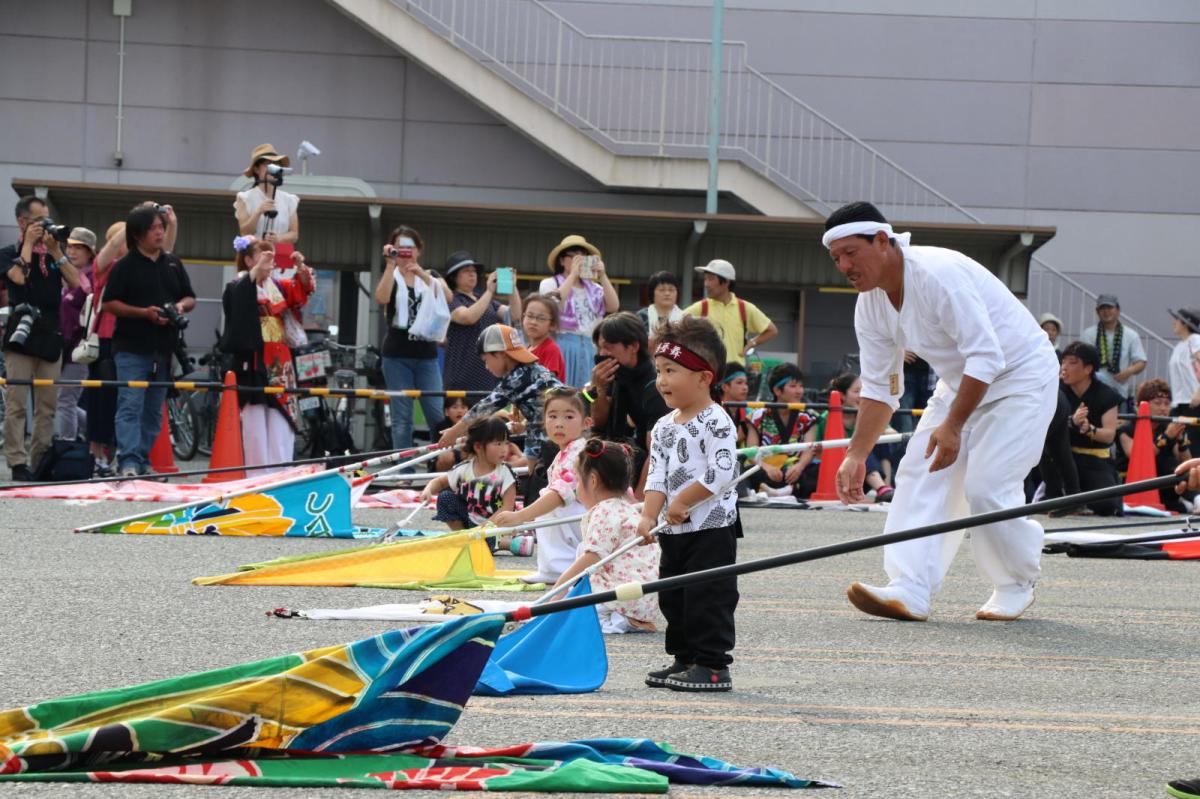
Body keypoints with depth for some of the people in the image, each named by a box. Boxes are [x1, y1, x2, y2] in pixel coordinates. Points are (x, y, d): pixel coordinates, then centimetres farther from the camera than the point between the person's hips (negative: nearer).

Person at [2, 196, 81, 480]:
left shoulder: (54, 255, 18)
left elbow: (77, 284, 4)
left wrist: (55, 251, -2)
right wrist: (29, 243, -7)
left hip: (51, 334, 5)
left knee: (48, 405, 3)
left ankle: (41, 461, 6)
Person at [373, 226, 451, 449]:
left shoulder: (429, 277, 12)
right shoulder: (391, 277, 7)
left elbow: (447, 298, -10)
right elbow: (382, 298, -17)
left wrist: (423, 275, -22)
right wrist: (391, 264, -20)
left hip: (426, 354, 2)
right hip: (397, 355, -2)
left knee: (438, 415, -5)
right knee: (401, 418, -3)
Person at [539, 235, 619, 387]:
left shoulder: (594, 288, 16)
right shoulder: (550, 284, 7)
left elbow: (613, 307, 3)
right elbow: (553, 306, -14)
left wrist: (603, 277, -4)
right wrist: (573, 275, -10)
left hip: (590, 350, 4)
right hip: (562, 347, -4)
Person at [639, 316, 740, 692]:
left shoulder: (716, 422, -14)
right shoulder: (664, 427, 11)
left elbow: (722, 471, -22)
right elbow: (657, 476, 6)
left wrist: (684, 500, -19)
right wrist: (649, 515, -8)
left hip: (713, 526, -9)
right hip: (676, 530, 9)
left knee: (708, 597, -8)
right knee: (673, 598, 12)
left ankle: (713, 665, -3)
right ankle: (685, 659, 22)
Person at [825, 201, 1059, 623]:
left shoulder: (938, 275, -30)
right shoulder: (870, 304, -2)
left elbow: (987, 357, -32)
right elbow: (879, 387, 6)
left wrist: (953, 426, -32)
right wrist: (856, 455, -3)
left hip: (1021, 374, -9)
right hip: (960, 382, 9)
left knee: (986, 487, -17)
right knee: (919, 475, -8)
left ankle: (1016, 586, 6)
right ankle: (910, 592, -16)